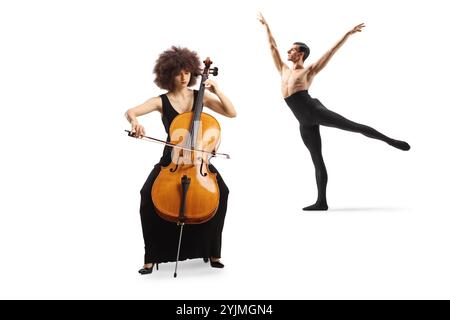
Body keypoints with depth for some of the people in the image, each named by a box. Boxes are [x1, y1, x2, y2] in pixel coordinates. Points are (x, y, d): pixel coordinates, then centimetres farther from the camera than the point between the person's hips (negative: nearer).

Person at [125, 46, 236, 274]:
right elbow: (130, 112, -11)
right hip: (171, 159, 0)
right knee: (147, 194, -26)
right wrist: (134, 122, -35)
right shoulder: (161, 101, -1)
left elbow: (232, 113, -1)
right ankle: (152, 257, -11)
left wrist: (217, 90, -13)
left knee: (221, 191, -26)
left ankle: (212, 251, -6)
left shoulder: (201, 97, 3)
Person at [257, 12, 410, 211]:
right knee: (317, 161, 4)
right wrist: (266, 26, 35)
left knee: (355, 127, -11)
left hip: (315, 111, -5)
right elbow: (273, 47, 29)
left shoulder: (309, 71, 7)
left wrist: (348, 34, -3)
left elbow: (331, 51, 2)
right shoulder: (284, 70, 21)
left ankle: (390, 141, 5)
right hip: (305, 122, 5)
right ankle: (322, 202, 2)